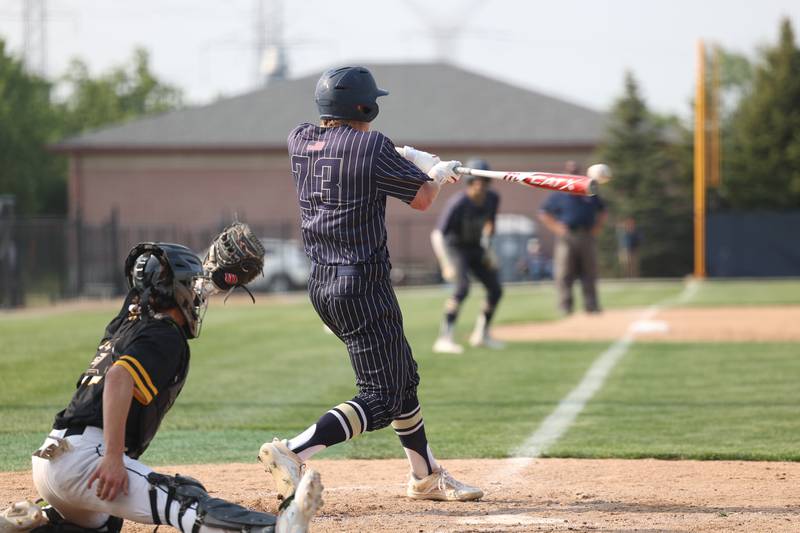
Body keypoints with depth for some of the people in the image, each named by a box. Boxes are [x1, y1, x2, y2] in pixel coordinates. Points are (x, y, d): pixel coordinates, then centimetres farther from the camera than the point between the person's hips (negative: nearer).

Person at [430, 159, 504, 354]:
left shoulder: (492, 199, -9)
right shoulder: (459, 203, -28)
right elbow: (438, 234, -29)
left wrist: (488, 250, 9)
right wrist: (446, 264, -37)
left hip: (476, 248, 7)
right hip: (455, 248, -7)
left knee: (496, 289, 5)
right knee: (463, 287, -27)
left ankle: (481, 335, 25)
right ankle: (444, 339, -28)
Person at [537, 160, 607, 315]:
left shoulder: (589, 193, 14)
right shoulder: (559, 195, 4)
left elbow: (602, 212, 24)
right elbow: (544, 214, 6)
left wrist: (597, 227, 10)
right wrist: (557, 228, -4)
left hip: (587, 237, 3)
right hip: (567, 239, -3)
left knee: (589, 274, 4)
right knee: (564, 275, -6)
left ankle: (591, 306, 9)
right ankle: (565, 307, -4)